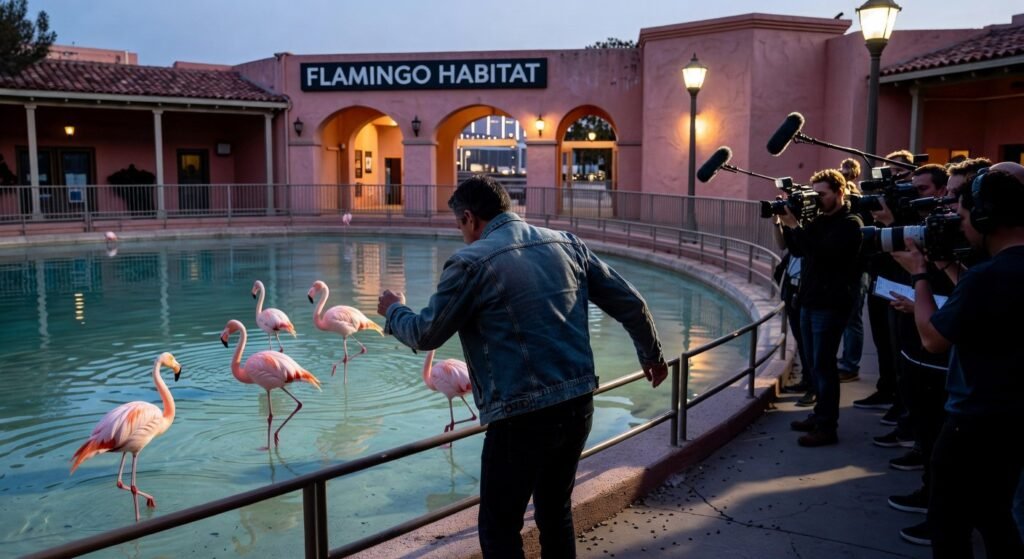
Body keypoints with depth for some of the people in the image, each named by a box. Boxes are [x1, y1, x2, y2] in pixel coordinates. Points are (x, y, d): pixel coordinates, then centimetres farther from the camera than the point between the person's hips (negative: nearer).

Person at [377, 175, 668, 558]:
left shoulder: (472, 262, -9)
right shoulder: (567, 244, 7)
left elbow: (426, 335, -1)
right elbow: (629, 303, 10)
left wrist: (394, 311, 21)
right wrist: (652, 356, 26)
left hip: (523, 417, -6)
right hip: (579, 405, 7)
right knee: (556, 514, 23)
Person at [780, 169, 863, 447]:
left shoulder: (850, 223, -11)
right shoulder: (820, 219, 14)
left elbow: (823, 252, -24)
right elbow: (797, 250, 11)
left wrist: (795, 226, -22)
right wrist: (786, 224, -2)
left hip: (830, 303, -8)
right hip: (810, 300, 8)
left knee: (823, 365, -7)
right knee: (813, 363, 14)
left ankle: (826, 427, -1)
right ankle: (820, 414, 26)